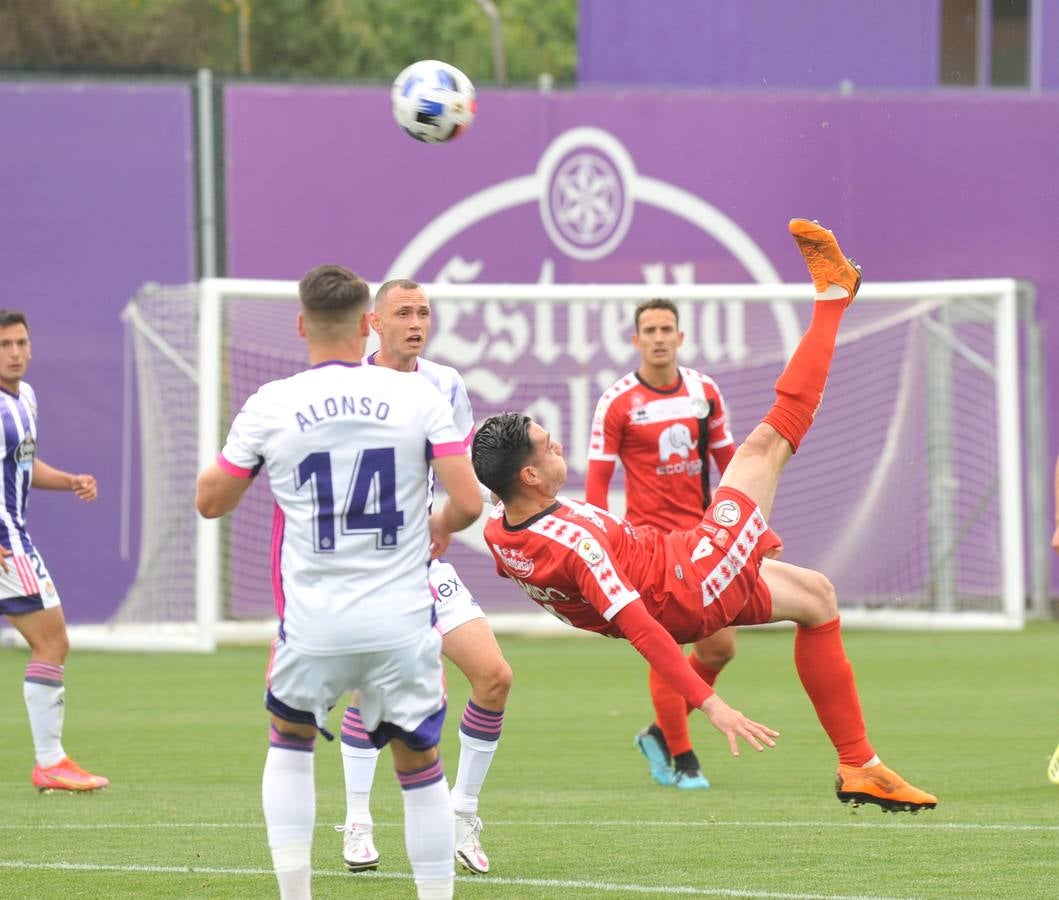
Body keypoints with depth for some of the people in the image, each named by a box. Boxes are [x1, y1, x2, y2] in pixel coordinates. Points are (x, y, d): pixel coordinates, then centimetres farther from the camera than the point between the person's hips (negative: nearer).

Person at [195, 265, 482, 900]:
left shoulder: (269, 407, -3)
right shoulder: (419, 397, -3)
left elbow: (210, 502, 8)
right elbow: (469, 502, -8)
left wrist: (239, 451, 26)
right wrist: (442, 525, 15)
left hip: (313, 626, 1)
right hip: (403, 622, 0)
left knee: (289, 744, 23)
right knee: (421, 767, 11)